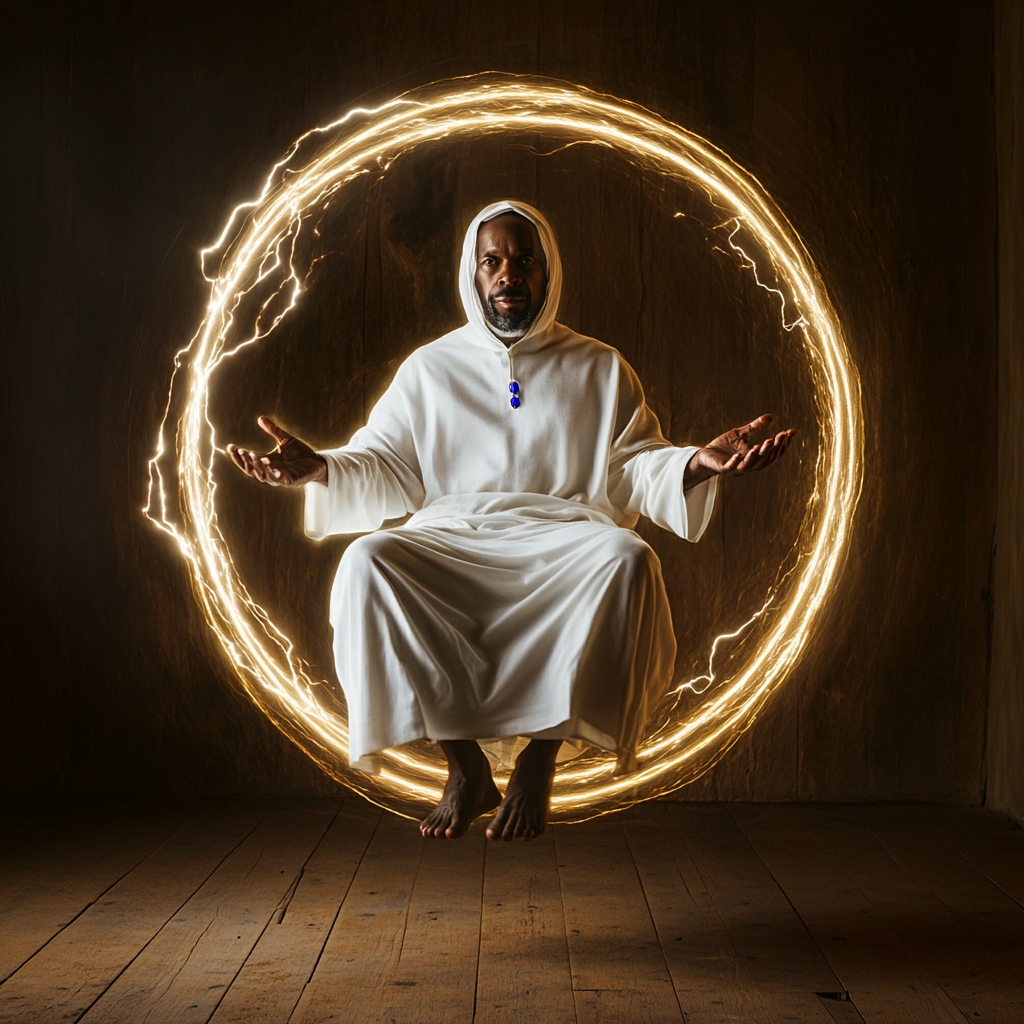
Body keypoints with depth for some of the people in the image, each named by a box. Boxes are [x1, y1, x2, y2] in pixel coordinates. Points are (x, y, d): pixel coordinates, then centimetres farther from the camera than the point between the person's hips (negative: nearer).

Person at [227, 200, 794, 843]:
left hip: (564, 539, 0)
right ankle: (466, 765, -20)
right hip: (452, 541, 1)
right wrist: (320, 469, -7)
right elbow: (385, 471, 13)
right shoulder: (430, 368, 18)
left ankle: (540, 762, -22)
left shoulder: (599, 368, 17)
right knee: (368, 562, -31)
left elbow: (636, 468, 10)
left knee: (626, 559, -35)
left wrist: (698, 464, -10)